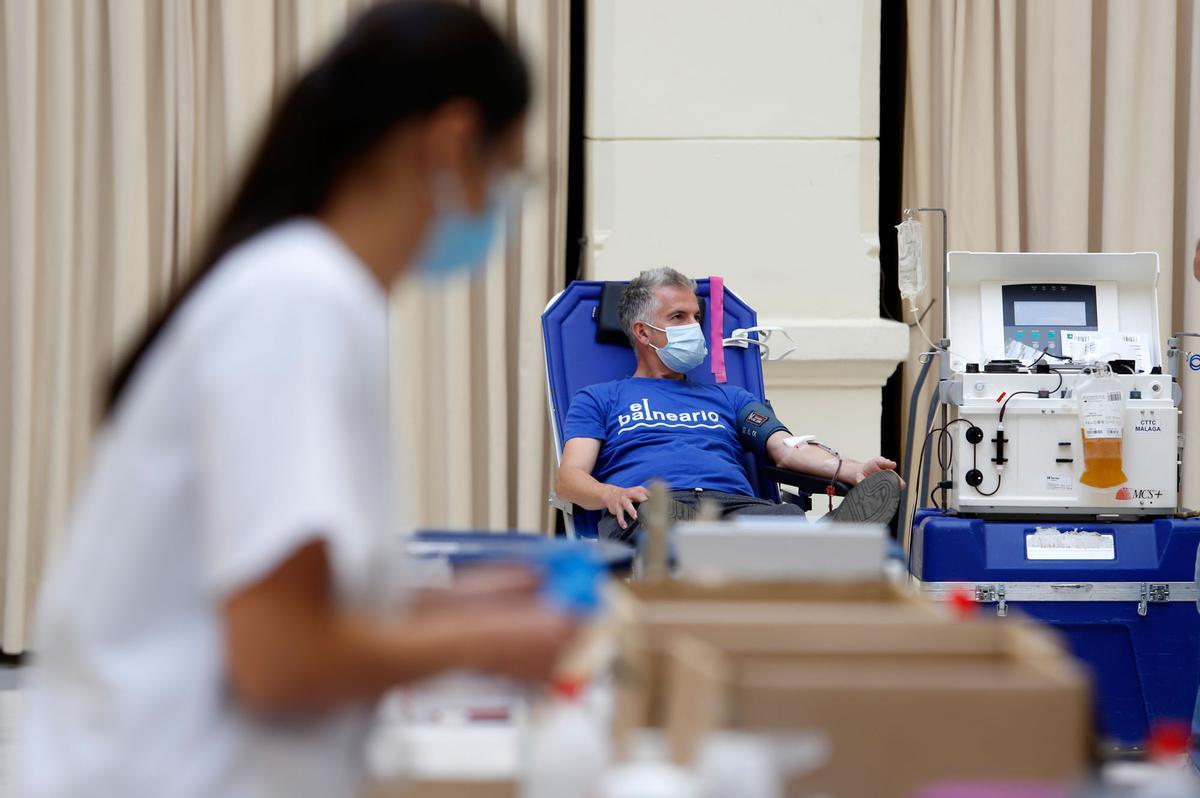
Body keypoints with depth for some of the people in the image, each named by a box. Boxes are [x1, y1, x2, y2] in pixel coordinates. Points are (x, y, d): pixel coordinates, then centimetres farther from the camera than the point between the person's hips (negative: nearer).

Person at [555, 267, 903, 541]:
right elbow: (569, 477, 11)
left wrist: (853, 470, -4)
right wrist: (612, 495, -16)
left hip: (737, 506, 4)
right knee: (668, 514, -45)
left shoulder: (729, 398, 37)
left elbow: (787, 448, 19)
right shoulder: (598, 400, 27)